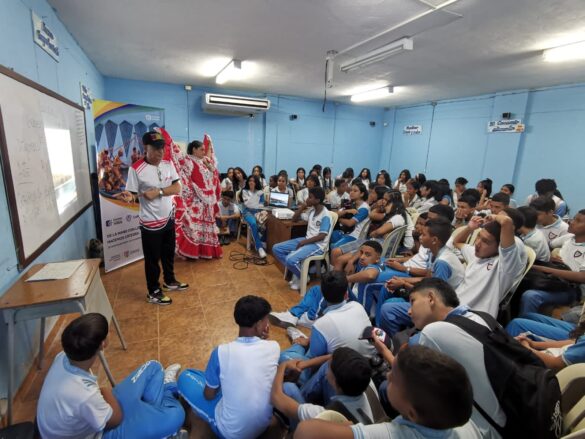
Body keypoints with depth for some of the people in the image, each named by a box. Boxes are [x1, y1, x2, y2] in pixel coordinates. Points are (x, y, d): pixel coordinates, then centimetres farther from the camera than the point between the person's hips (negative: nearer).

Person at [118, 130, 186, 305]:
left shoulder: (168, 164, 0)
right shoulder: (136, 169, -17)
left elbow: (177, 188, -4)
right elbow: (132, 194, -13)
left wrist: (158, 191, -19)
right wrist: (128, 197, -36)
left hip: (169, 218, 6)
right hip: (151, 223, -6)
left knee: (169, 253, 22)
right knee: (152, 259, 9)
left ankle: (170, 281, 43)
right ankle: (153, 292, 26)